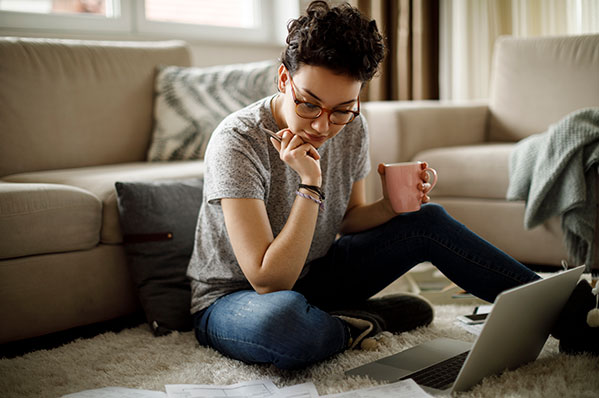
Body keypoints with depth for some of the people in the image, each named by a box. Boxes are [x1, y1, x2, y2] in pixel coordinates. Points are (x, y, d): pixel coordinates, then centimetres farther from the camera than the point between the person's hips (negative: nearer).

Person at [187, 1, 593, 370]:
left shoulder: (352, 129, -8)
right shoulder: (237, 142, -27)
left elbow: (347, 221, 7)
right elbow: (269, 282, -30)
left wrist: (391, 206, -14)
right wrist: (310, 184, -35)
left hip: (310, 275, 6)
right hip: (232, 299, -6)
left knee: (428, 220, -7)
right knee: (283, 318, -43)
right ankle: (364, 323, -10)